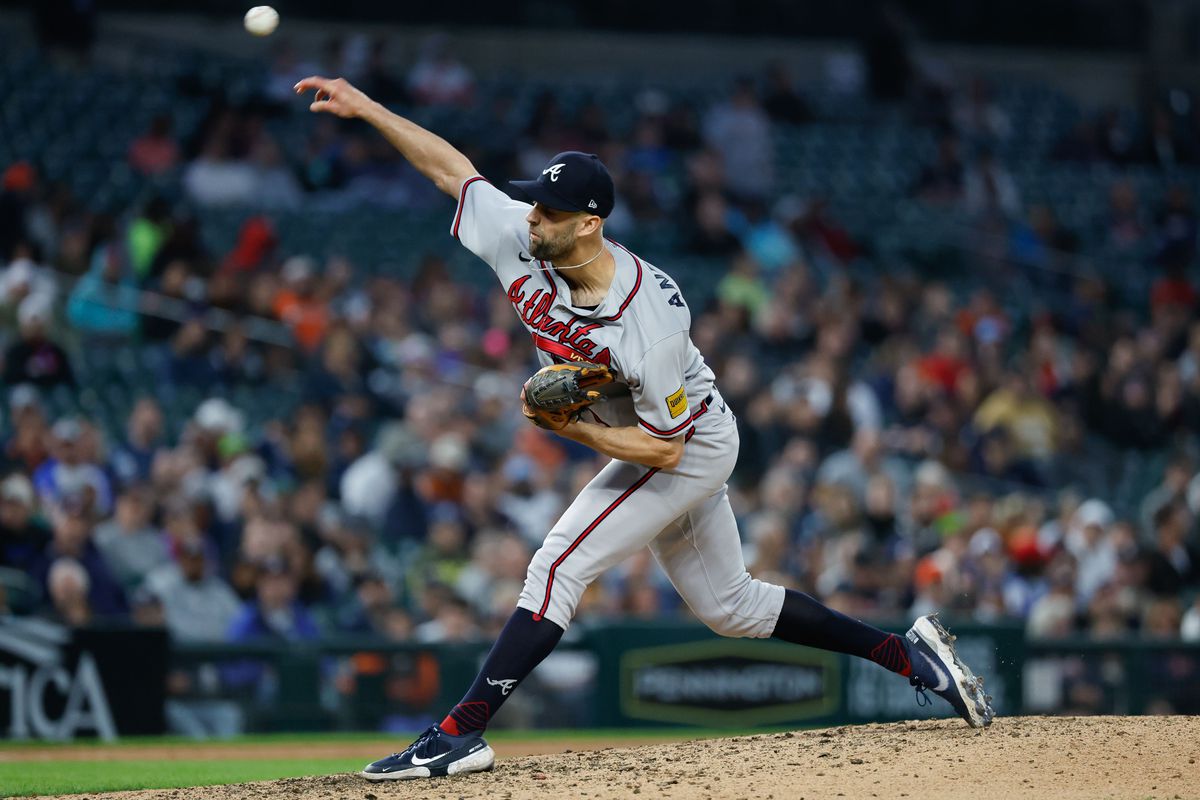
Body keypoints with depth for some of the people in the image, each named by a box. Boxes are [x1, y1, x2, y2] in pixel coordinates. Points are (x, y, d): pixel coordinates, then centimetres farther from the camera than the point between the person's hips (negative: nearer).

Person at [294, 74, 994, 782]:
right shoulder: (523, 244, -17)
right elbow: (453, 167, -6)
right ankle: (909, 653, 24)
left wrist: (568, 427, -28)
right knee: (728, 606, 17)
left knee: (559, 566, -18)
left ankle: (460, 734, -17)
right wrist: (364, 106, -11)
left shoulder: (648, 326, -36)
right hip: (648, 449, 9)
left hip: (694, 450, -9)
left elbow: (664, 449, -29)